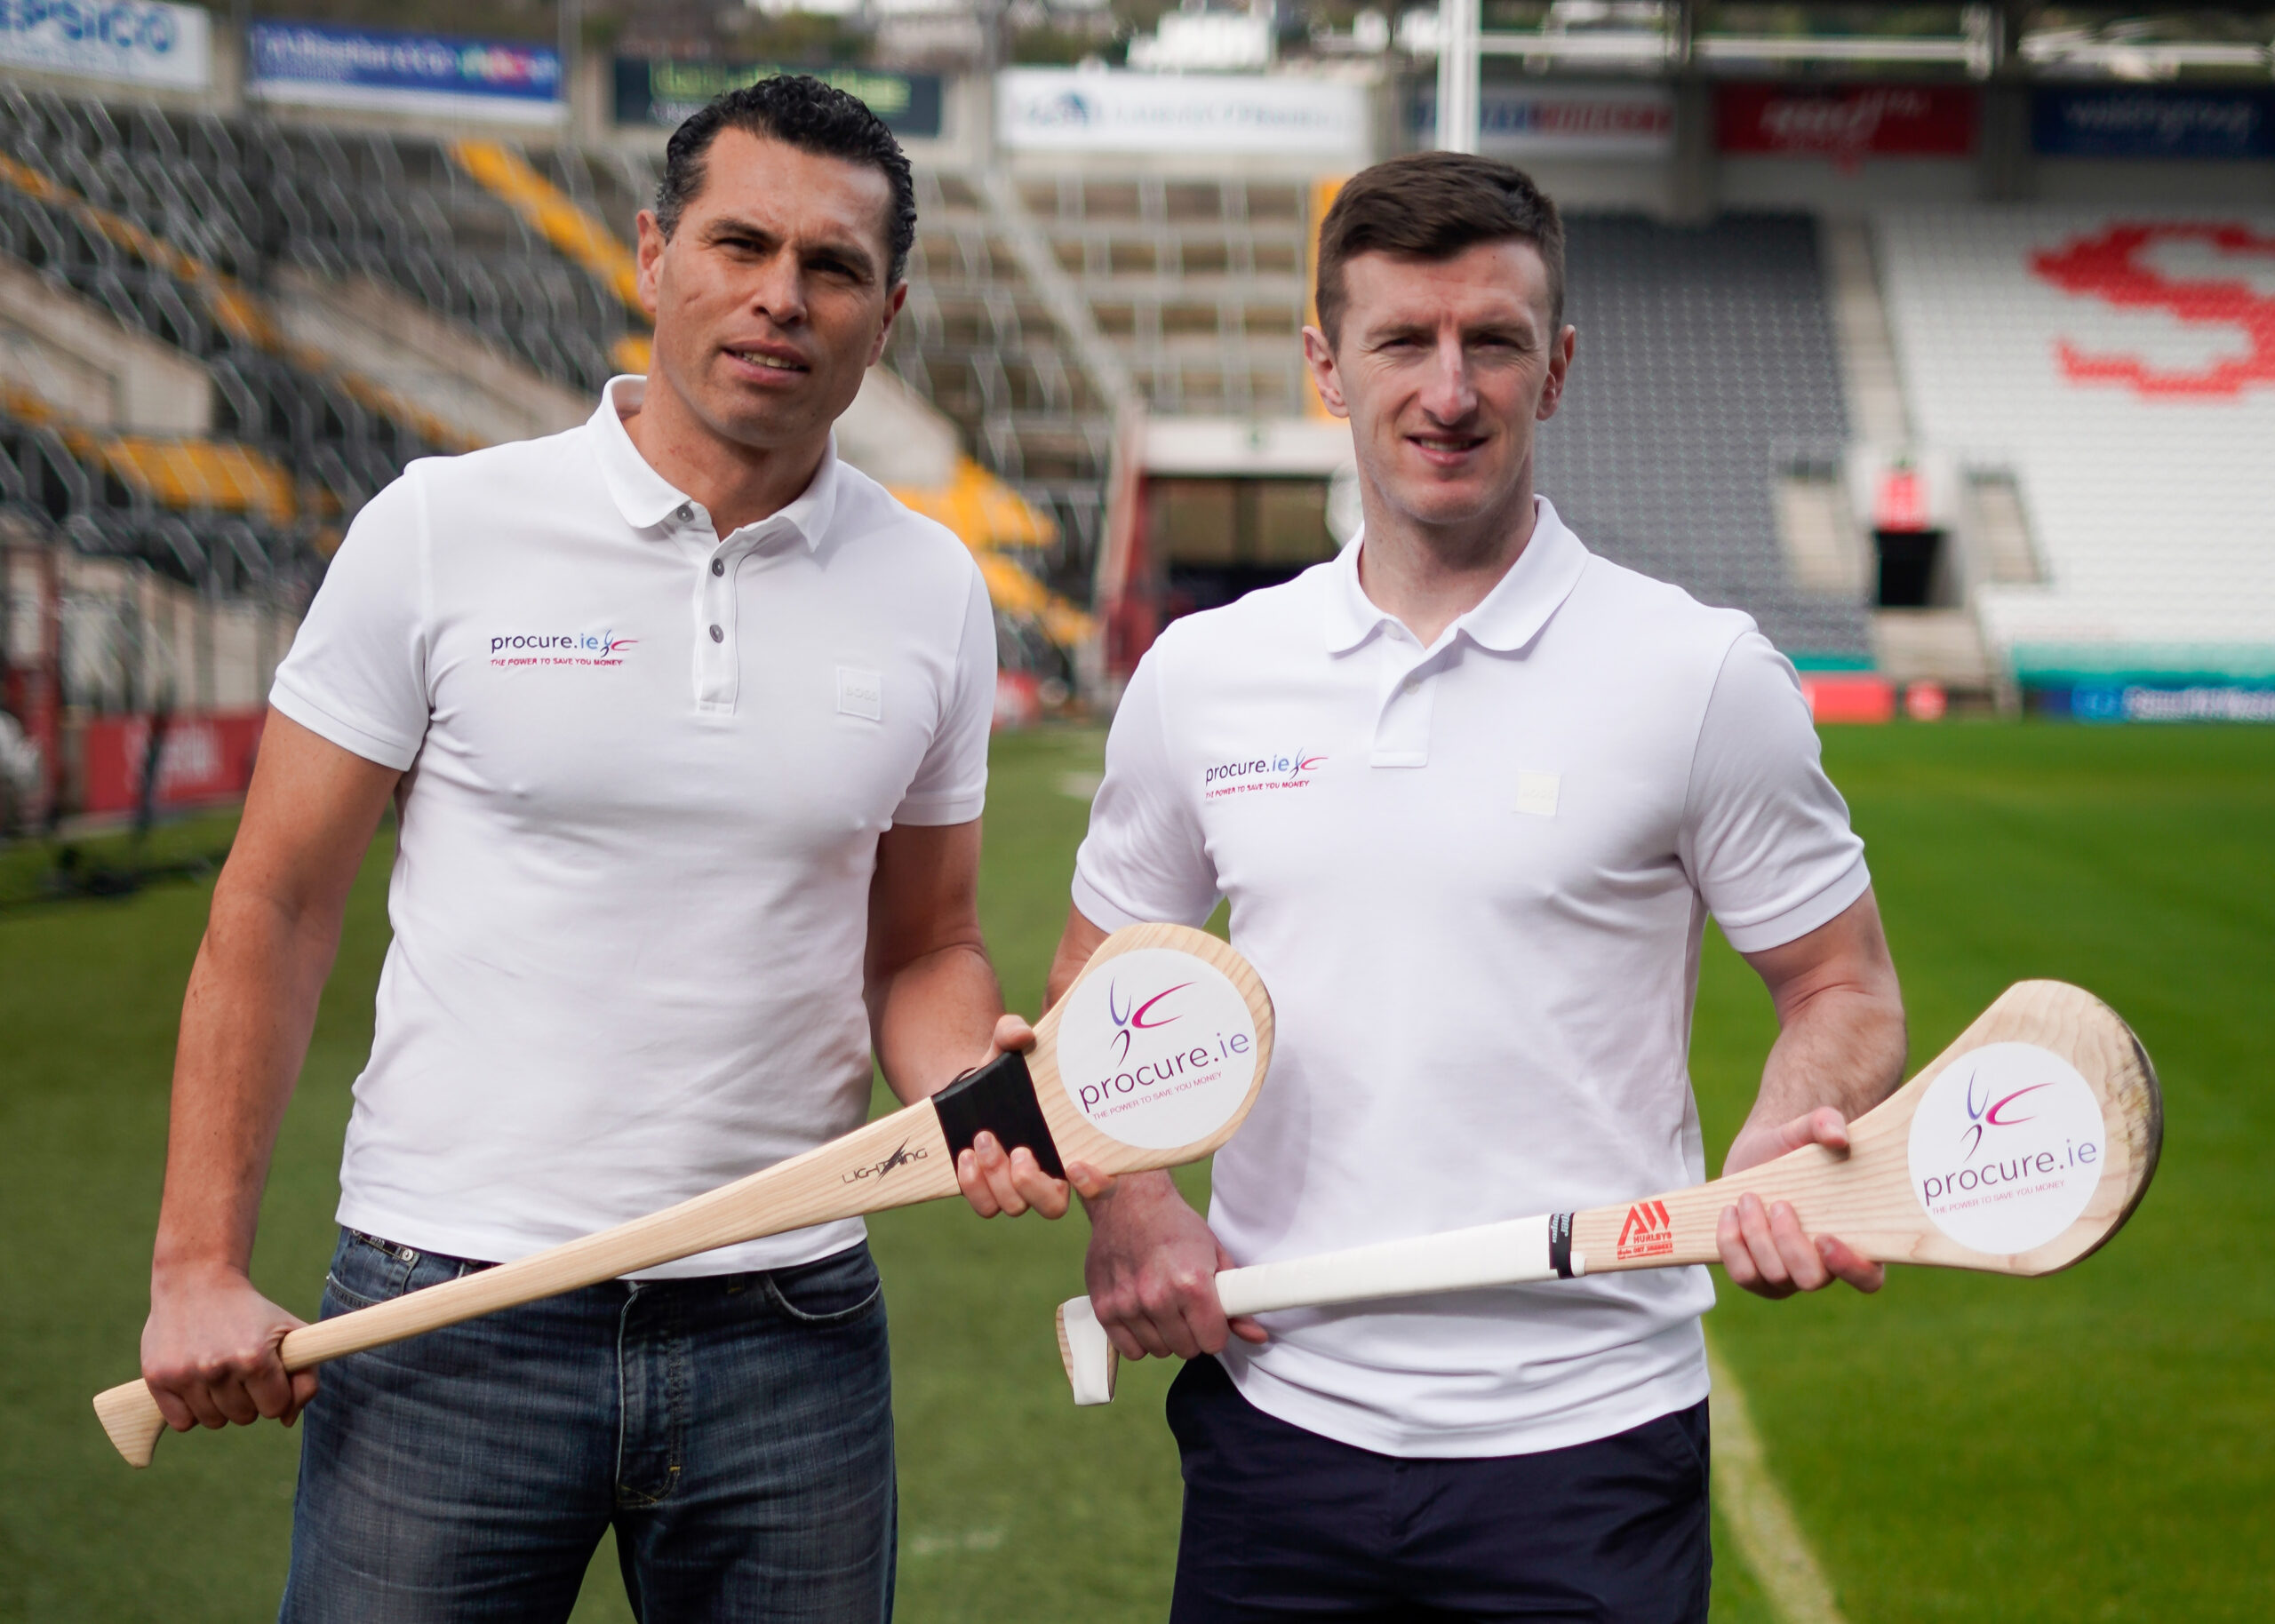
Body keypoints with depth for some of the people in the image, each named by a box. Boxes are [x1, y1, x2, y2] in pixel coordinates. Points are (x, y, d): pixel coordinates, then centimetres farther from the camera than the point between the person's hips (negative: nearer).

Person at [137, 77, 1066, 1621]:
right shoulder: (440, 531, -4)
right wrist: (202, 1265, -5)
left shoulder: (934, 592, 5)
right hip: (446, 1318, -2)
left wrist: (973, 1089, -9)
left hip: (789, 1325, 3)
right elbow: (275, 911, -1)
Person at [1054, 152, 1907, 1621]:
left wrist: (1781, 1160, -17)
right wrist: (1124, 1203, -1)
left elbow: (1844, 989, 2)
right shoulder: (1201, 674, 5)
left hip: (1582, 1442, -3)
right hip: (1273, 1413, 3)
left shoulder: (1704, 674, -4)